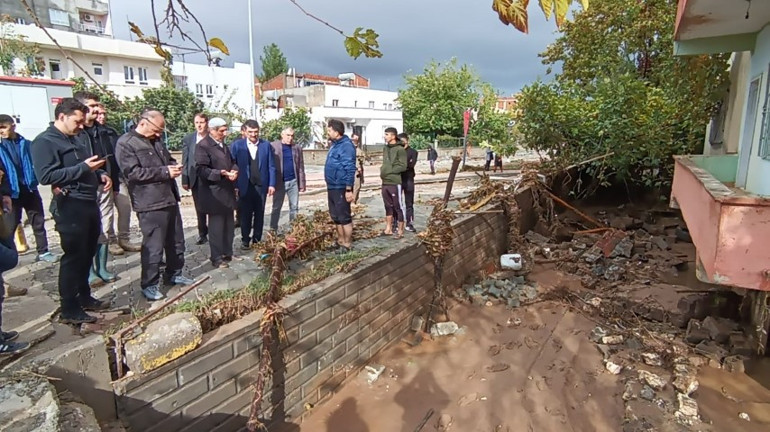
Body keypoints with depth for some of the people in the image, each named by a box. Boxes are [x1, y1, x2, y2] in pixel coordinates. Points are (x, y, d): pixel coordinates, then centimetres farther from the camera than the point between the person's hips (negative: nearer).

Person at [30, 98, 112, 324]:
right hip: (70, 206, -8)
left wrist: (100, 174, 5)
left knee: (87, 254, 16)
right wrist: (83, 167, -23)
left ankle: (84, 297, 30)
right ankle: (69, 310, 8)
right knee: (73, 257, -3)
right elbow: (46, 176, -20)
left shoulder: (79, 138, 16)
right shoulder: (44, 142, -10)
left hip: (90, 202, 8)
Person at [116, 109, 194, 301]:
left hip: (170, 199, 8)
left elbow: (168, 159, 26)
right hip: (150, 204, -8)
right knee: (153, 247, -1)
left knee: (176, 242, 16)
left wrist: (174, 166, 1)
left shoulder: (157, 140, 14)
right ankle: (149, 285, 13)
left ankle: (173, 274, 31)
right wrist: (165, 171, -20)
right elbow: (133, 172, -19)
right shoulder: (125, 143, -10)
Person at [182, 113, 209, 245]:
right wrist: (185, 180, -2)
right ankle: (202, 234, 21)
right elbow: (185, 161, 4)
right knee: (199, 209, 9)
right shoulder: (188, 139, 4)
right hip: (195, 179, 2)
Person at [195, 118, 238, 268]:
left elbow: (232, 162, 20)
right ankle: (217, 258, 10)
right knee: (216, 225, -1)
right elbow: (201, 169, -19)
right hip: (214, 192, -8)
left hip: (227, 190, 8)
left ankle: (227, 253, 25)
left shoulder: (223, 144, 14)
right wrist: (220, 173, -28)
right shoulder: (203, 145, -12)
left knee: (229, 224, 13)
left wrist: (234, 171, -3)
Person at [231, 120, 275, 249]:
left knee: (259, 214, 8)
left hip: (261, 186, 1)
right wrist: (234, 185, -7)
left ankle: (257, 239, 19)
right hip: (245, 186, -1)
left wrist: (272, 184, -3)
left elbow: (271, 166, 3)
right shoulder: (237, 145, 0)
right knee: (245, 214, 7)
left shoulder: (266, 145, 3)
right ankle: (245, 240, 19)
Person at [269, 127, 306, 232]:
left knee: (294, 207, 7)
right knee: (276, 207, 6)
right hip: (279, 182, -2)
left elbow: (301, 167, 8)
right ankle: (273, 230, 14)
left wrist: (302, 183, 4)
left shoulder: (297, 148, 8)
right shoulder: (273, 146, -1)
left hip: (293, 181, 3)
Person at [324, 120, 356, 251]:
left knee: (344, 217, -1)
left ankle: (347, 244, 8)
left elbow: (350, 169, -20)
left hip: (341, 188, -10)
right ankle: (340, 240, 28)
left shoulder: (346, 145, -15)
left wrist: (349, 189, -22)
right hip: (332, 187, 10)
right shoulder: (335, 145, 15)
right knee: (335, 217, 16)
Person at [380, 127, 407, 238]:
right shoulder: (385, 148, 14)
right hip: (385, 182, 7)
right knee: (388, 206, 14)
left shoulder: (400, 149, -9)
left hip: (395, 182, -7)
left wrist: (388, 170, -13)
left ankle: (400, 231, 8)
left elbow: (403, 166, -13)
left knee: (398, 207, 0)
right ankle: (388, 229, 23)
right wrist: (382, 170, 1)